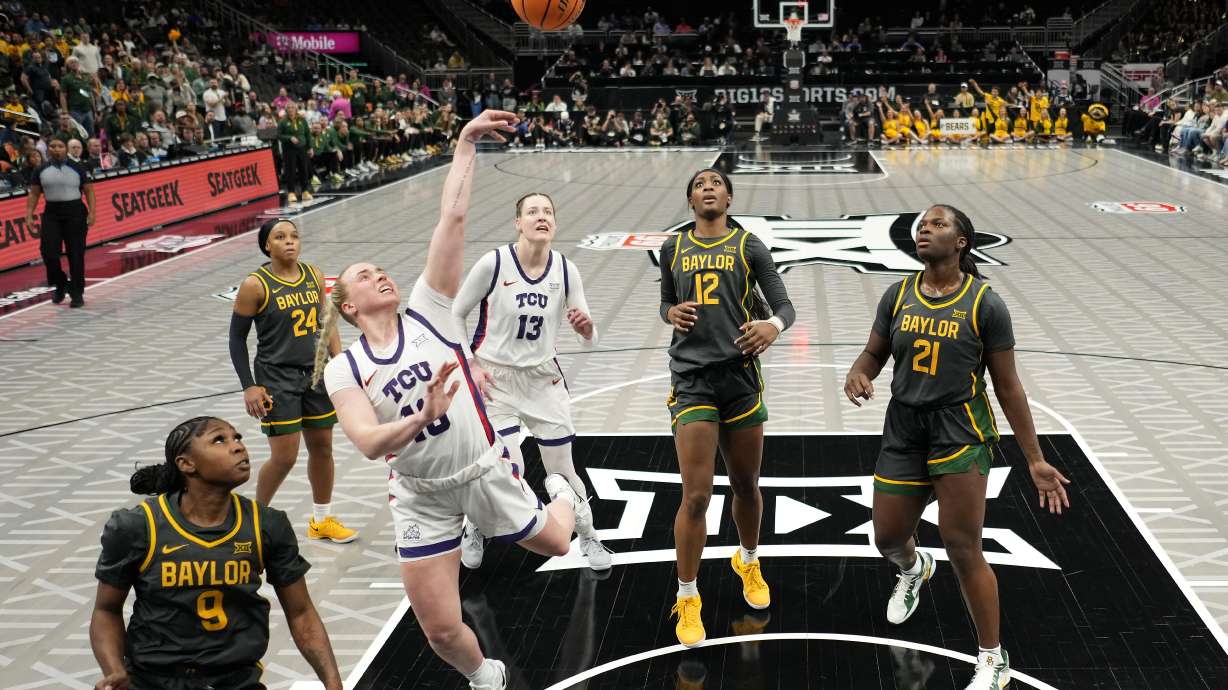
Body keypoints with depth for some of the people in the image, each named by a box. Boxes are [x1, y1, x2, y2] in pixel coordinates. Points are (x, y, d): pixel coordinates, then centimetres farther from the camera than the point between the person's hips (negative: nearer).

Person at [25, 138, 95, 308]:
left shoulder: (78, 169, 1)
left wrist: (92, 212, -9)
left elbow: (89, 191, 2)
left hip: (75, 212, -2)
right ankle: (60, 284, 20)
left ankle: (77, 293, 8)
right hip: (51, 213, 2)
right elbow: (34, 194, 9)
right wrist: (29, 215, 0)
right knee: (49, 253, -5)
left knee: (76, 254, -2)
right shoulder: (40, 171, 7)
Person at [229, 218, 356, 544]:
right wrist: (249, 386, -11)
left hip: (316, 374, 5)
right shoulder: (255, 285, -12)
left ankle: (322, 520, 29)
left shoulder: (314, 275, 2)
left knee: (322, 447, 12)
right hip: (276, 379, -5)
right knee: (284, 456, -5)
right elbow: (237, 337, -6)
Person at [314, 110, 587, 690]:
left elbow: (452, 219, -15)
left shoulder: (428, 311, -8)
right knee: (441, 631, 1)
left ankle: (562, 495, 56)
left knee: (555, 545, 20)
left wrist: (466, 143, -18)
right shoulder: (343, 369, -6)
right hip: (421, 496, 0)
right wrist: (424, 416, -39)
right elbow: (369, 443, -21)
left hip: (483, 471, 0)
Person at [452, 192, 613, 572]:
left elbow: (588, 341, -3)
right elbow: (453, 316, -3)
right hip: (494, 379, -3)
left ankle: (588, 538, 30)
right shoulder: (493, 263, -16)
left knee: (562, 472, 4)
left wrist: (586, 326, -26)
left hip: (544, 379, 3)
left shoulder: (565, 269, -7)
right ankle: (473, 531, 18)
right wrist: (471, 365, -9)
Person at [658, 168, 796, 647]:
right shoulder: (673, 249, 9)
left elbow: (785, 306, 0)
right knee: (696, 496, -6)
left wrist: (773, 325, -24)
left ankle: (748, 562, 44)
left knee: (746, 485, 14)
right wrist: (673, 313, -4)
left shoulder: (749, 246, 3)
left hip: (741, 376, 0)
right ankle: (687, 599, 10)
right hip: (692, 378, 0)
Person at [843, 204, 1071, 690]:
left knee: (963, 549, -6)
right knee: (887, 539, 14)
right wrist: (856, 375, -15)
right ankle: (914, 568, 54)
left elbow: (1007, 386, -4)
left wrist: (1035, 460, -4)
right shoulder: (898, 295, 3)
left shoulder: (985, 304, -8)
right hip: (903, 429, 4)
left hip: (961, 431, -4)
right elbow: (873, 354, 11)